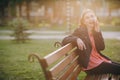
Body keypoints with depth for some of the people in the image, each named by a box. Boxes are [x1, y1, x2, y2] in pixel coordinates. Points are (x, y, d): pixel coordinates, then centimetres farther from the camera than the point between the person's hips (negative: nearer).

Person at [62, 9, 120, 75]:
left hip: (100, 59, 6)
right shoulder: (80, 31, -7)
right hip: (91, 65, -6)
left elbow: (101, 47, -1)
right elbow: (64, 40, -15)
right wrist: (77, 39, -33)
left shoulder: (96, 31, 9)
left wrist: (97, 31, -8)